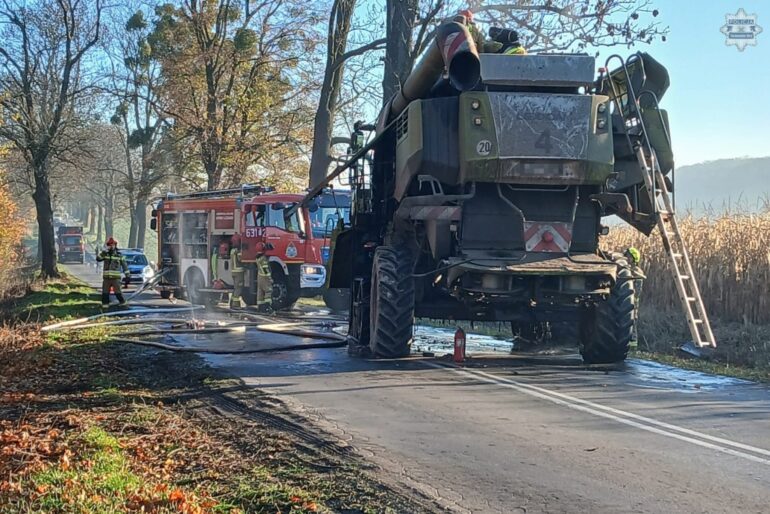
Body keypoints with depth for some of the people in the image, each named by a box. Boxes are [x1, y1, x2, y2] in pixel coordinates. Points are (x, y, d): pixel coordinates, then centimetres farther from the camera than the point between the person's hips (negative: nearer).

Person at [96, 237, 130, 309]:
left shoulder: (119, 255, 4)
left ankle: (122, 302, 11)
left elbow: (124, 265, 6)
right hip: (106, 277, 3)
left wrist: (128, 275, 2)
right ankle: (105, 304, 12)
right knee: (105, 292, 3)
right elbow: (98, 259, -8)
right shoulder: (105, 254, 9)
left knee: (117, 291, -5)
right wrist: (103, 251, -15)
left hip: (116, 278, -3)